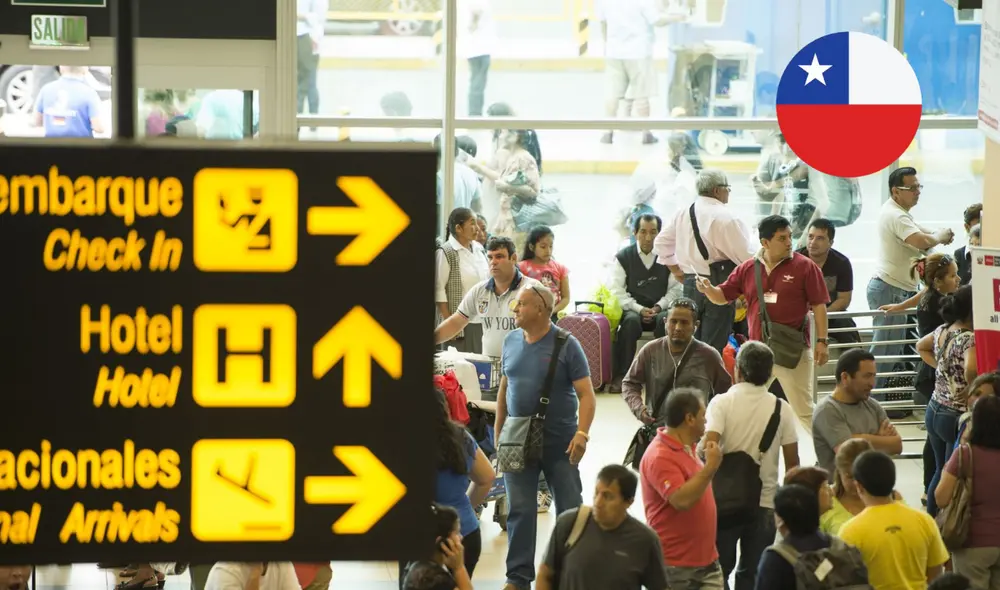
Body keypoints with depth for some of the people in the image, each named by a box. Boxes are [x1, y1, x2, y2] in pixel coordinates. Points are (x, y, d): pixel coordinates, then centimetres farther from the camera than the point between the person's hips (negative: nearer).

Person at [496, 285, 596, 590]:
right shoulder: (511, 342, 5)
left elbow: (586, 394, -11)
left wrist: (582, 433, -24)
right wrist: (498, 431, 13)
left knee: (570, 508, 5)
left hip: (560, 441, -3)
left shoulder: (566, 345, -9)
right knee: (520, 510, 2)